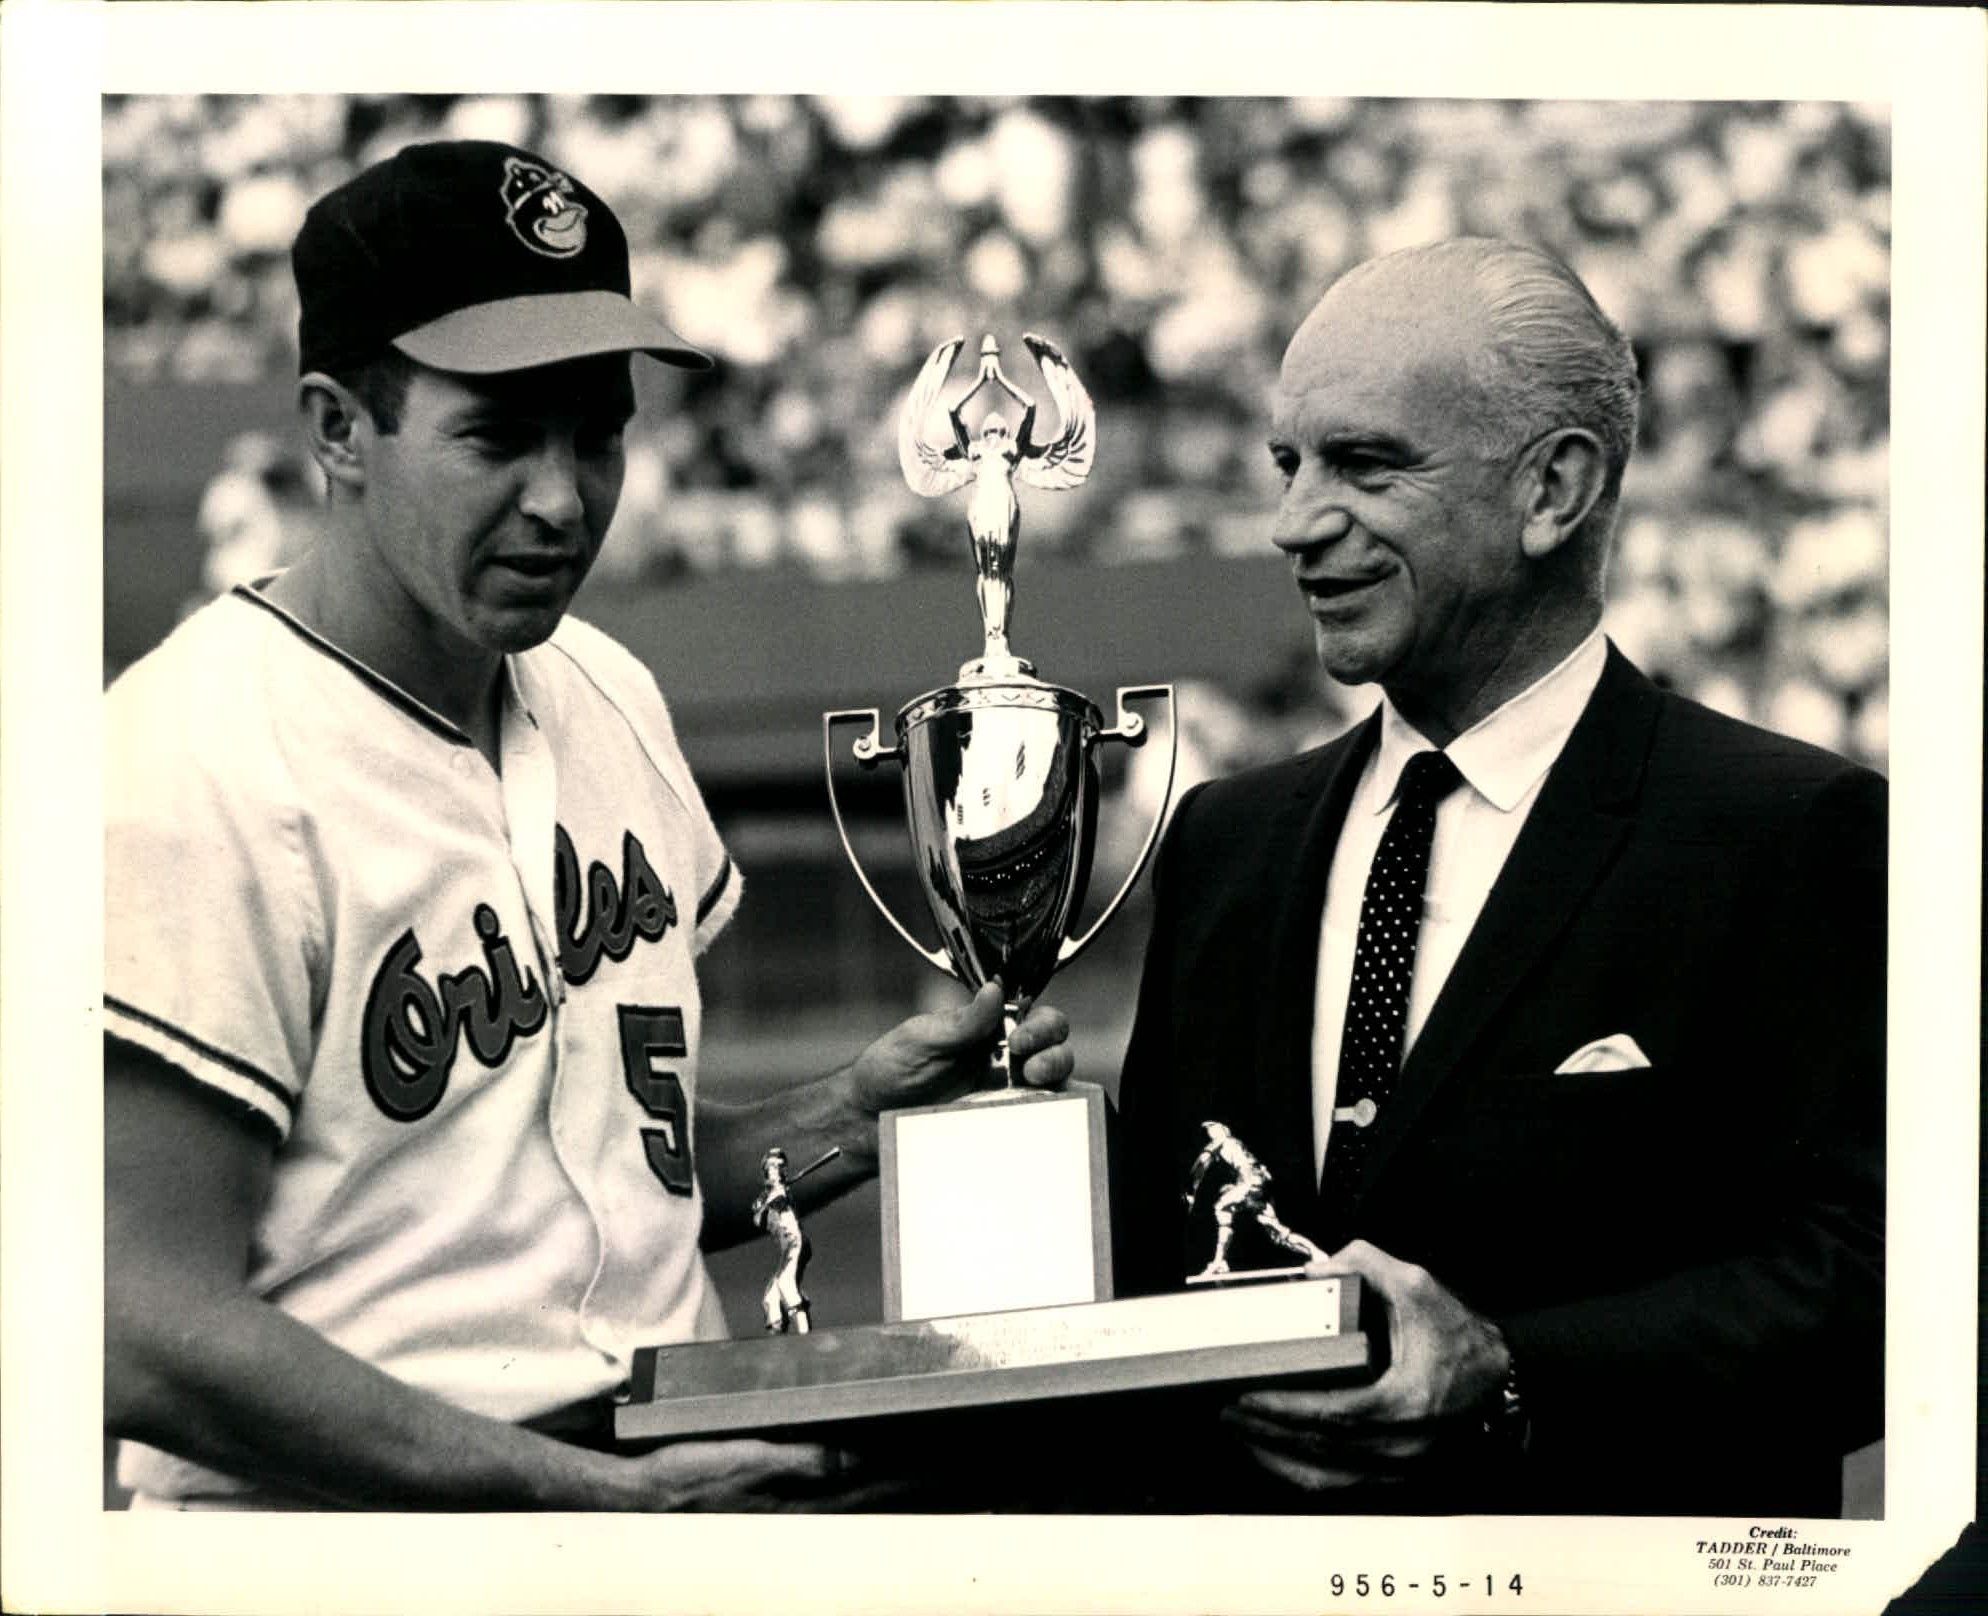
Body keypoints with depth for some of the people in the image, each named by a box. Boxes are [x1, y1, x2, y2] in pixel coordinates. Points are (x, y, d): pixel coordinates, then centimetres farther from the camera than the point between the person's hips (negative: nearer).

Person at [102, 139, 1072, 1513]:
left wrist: (858, 1116, 3)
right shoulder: (196, 771, -12)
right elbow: (149, 1342, -16)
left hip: (683, 1477, 6)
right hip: (357, 1537, -6)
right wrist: (613, 1497, -19)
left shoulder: (612, 700, 12)